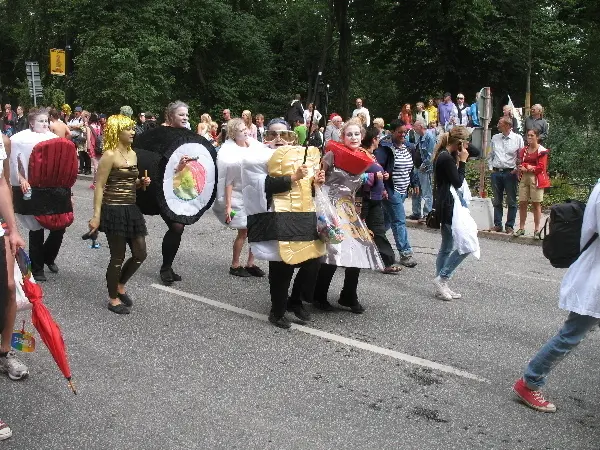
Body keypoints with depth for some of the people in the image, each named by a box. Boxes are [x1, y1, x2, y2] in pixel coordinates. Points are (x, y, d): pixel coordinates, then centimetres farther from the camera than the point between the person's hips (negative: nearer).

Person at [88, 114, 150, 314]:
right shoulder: (109, 156, -12)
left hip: (131, 209, 8)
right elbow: (99, 187, -14)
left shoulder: (133, 154, 12)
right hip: (114, 210, -8)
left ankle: (120, 286, 32)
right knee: (118, 257, 1)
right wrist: (96, 216, -19)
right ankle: (113, 299, 19)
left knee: (140, 254, 9)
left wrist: (141, 182, 3)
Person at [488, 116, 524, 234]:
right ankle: (497, 225, 15)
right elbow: (490, 155, 18)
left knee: (511, 201, 2)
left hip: (510, 173, -4)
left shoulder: (517, 138, -1)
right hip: (496, 172, 4)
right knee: (497, 201, 8)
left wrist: (516, 169, -6)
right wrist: (491, 167, 8)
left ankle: (510, 226, 8)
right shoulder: (495, 138, 10)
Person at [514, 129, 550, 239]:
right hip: (524, 178, 5)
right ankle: (521, 228, 11)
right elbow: (520, 164, 12)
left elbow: (541, 167, -8)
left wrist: (528, 167, -6)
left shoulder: (542, 151, -3)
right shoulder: (523, 150, 15)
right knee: (522, 203, 3)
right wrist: (523, 168, -10)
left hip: (536, 179, -5)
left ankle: (536, 230, 3)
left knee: (536, 204, -2)